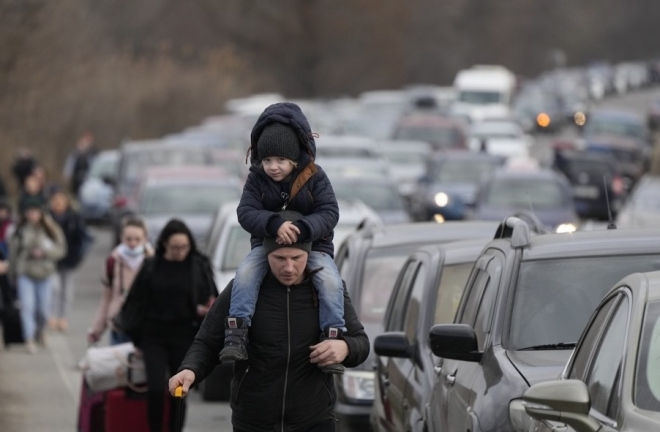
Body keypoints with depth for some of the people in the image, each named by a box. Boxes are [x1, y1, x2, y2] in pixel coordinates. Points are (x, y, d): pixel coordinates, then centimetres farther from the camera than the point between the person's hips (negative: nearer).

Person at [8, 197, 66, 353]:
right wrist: (13, 272, 10)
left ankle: (39, 330, 38)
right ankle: (29, 339, -13)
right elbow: (13, 251, 6)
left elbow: (60, 249, -4)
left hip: (44, 274, 1)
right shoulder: (20, 231, -2)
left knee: (43, 308, 7)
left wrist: (45, 251, -20)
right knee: (27, 305, -14)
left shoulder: (50, 230, -3)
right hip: (25, 274, -1)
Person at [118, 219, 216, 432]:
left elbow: (211, 299, 3)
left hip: (184, 338, 0)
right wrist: (136, 337, 6)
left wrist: (203, 310, -19)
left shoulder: (199, 267, -1)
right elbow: (137, 303, 7)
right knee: (156, 389, -13)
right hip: (154, 336, 0)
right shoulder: (151, 267, 1)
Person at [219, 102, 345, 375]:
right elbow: (246, 212, -14)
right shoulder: (257, 179, -2)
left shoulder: (314, 177, -6)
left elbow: (329, 212, -14)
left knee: (330, 281, -30)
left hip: (312, 244, -1)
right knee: (246, 273, -30)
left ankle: (332, 338, -27)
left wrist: (302, 229, -35)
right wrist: (274, 224, -35)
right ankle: (237, 334, -33)